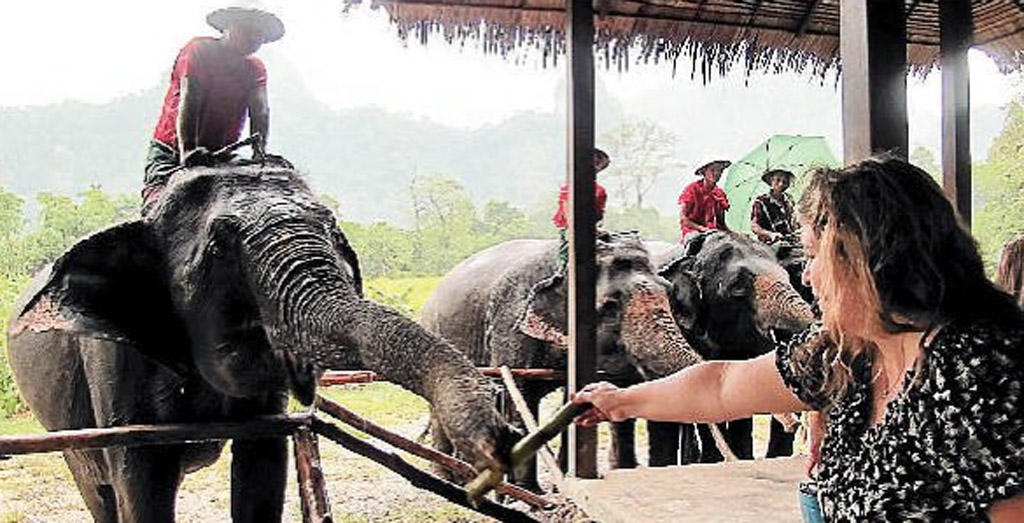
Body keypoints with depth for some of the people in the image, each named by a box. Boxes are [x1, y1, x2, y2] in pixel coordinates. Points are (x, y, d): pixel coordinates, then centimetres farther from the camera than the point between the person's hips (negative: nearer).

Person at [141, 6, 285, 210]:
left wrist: (260, 150, -32)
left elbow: (260, 110, -11)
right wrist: (188, 150, -37)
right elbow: (188, 100, -21)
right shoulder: (199, 49, -6)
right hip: (170, 152, -3)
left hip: (219, 156, 4)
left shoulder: (256, 69, 8)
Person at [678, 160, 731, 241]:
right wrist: (701, 228, -22)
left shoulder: (720, 194, 10)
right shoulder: (692, 189, -5)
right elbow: (683, 219, -10)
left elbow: (721, 222, 17)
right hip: (692, 231, -5)